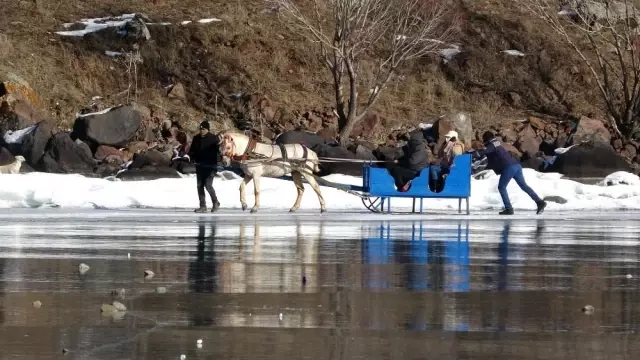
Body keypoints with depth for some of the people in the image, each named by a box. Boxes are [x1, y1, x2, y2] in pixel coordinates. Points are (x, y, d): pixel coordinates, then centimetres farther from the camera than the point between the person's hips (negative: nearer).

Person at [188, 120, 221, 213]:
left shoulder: (214, 138, -6)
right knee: (200, 186, 6)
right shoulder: (196, 138, 8)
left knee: (208, 185, -13)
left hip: (210, 166, -6)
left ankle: (215, 203, 6)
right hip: (199, 166, 6)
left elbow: (219, 150, -6)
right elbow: (192, 150, 16)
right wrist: (192, 157, -4)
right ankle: (202, 206, 14)